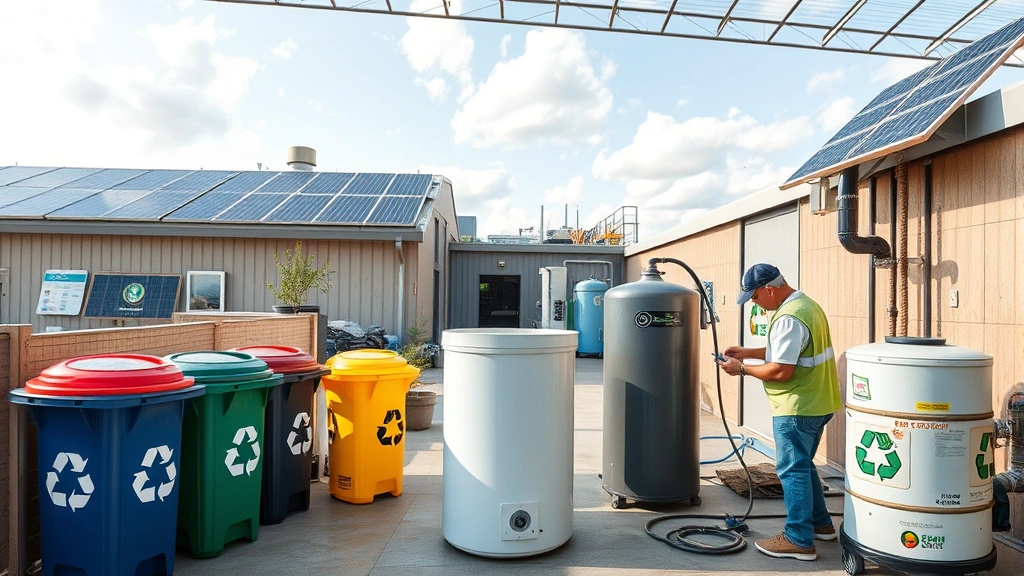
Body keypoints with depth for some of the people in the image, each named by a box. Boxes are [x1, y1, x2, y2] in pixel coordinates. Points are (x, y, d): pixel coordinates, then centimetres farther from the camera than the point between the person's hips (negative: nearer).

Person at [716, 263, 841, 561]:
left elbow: (780, 371, -25)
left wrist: (742, 369, -12)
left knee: (792, 471, 0)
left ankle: (799, 540, 9)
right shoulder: (806, 303, 10)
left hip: (797, 408, -10)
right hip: (817, 403, 10)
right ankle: (820, 523, 34)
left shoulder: (789, 318, -23)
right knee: (802, 465, 22)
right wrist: (749, 352, 13)